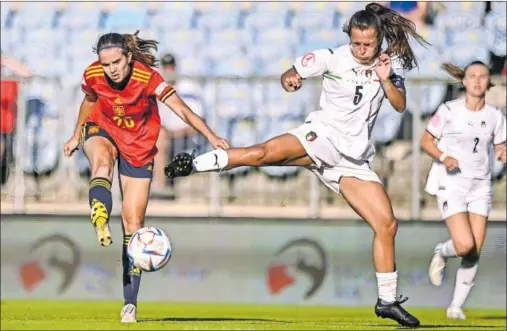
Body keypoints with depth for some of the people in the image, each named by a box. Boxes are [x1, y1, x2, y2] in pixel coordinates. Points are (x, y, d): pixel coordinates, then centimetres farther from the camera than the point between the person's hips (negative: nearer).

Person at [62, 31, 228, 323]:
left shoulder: (147, 78, -26)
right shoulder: (93, 75, -17)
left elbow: (181, 109, -32)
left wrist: (211, 137, -44)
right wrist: (77, 136, 19)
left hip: (138, 148, -2)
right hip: (102, 130, 2)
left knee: (133, 224, -4)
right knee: (102, 160, -39)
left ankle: (130, 303, 0)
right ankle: (100, 223, -61)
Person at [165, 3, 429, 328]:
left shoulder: (390, 64, 5)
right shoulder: (333, 58, -3)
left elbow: (400, 105, -1)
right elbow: (292, 73, 3)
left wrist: (386, 81, -19)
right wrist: (291, 80, -21)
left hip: (355, 158, 3)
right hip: (323, 136, -3)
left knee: (387, 224, -4)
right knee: (267, 151, -33)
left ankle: (388, 301, 6)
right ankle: (195, 164, -30)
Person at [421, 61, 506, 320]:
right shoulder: (449, 111, -6)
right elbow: (426, 141, 0)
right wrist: (443, 157, -19)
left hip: (480, 187, 4)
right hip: (451, 184, -4)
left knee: (474, 253, -3)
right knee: (465, 245, -19)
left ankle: (456, 306, 12)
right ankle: (441, 253, 17)